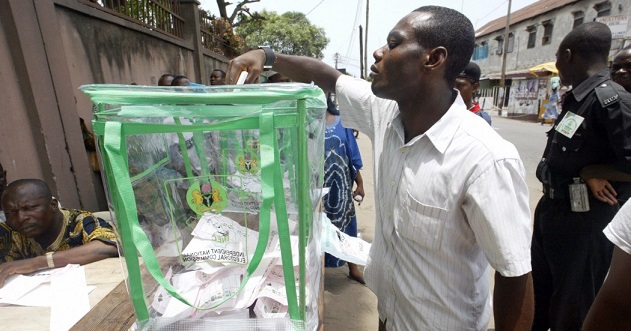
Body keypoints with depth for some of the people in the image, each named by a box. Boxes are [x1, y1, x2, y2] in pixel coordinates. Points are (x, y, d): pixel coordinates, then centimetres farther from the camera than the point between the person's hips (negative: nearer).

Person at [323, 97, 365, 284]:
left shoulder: (340, 121, 1)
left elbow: (352, 153, 5)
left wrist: (360, 183, 7)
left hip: (341, 185, 3)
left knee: (345, 224, 16)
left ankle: (353, 269, 37)